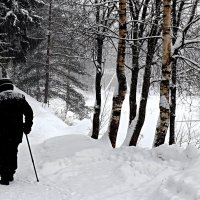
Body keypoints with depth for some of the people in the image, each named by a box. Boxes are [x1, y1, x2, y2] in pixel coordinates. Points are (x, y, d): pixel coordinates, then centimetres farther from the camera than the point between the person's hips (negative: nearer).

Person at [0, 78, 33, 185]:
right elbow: (29, 112, 4)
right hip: (17, 133, 4)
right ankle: (10, 175, 24)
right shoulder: (20, 97, 6)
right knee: (13, 153, 17)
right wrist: (27, 126, 12)